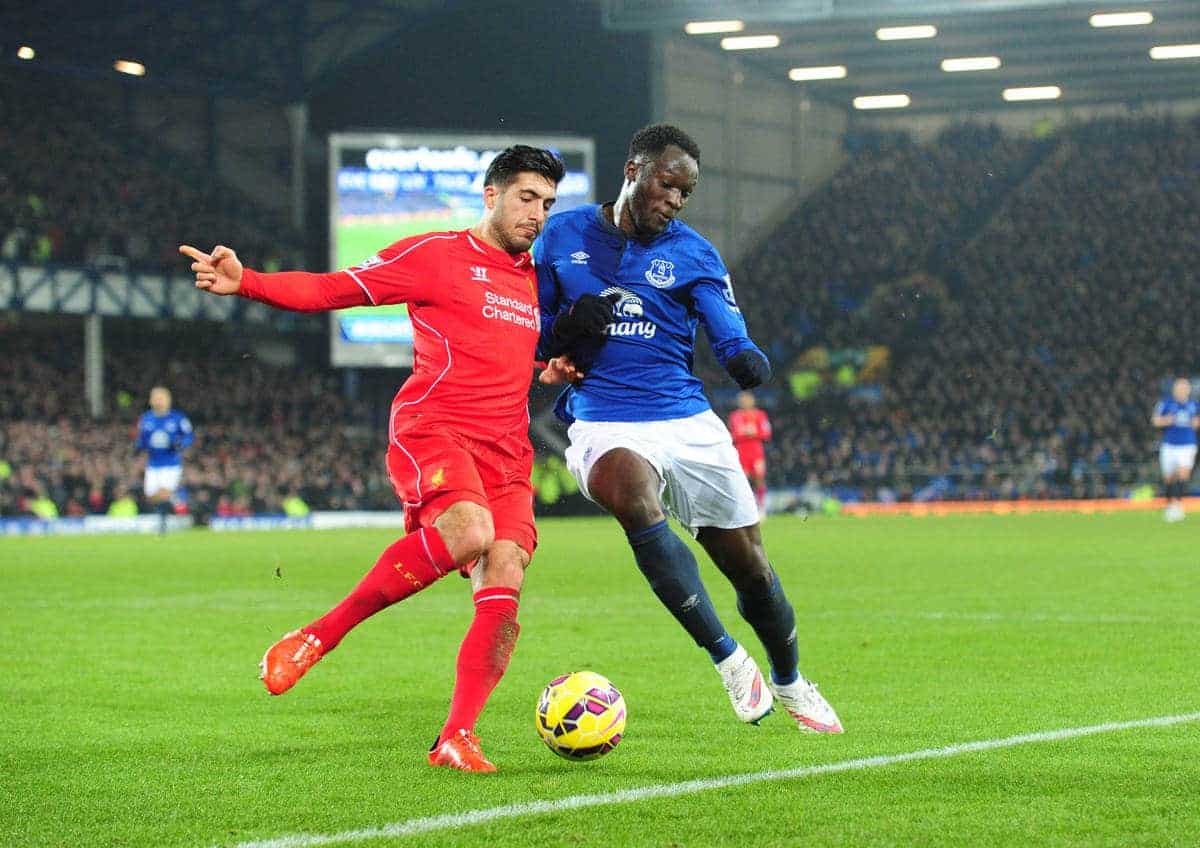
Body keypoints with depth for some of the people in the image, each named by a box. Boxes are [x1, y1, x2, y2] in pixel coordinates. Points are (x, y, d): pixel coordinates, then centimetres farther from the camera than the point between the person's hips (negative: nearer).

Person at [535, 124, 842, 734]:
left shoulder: (692, 253, 5)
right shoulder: (563, 237, 5)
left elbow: (730, 337, -6)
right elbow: (530, 340, 12)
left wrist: (747, 360, -31)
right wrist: (566, 327, -11)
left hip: (688, 421, 2)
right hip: (604, 424, -2)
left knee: (749, 565, 3)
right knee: (631, 493, -36)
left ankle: (789, 684, 34)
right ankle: (729, 659, -26)